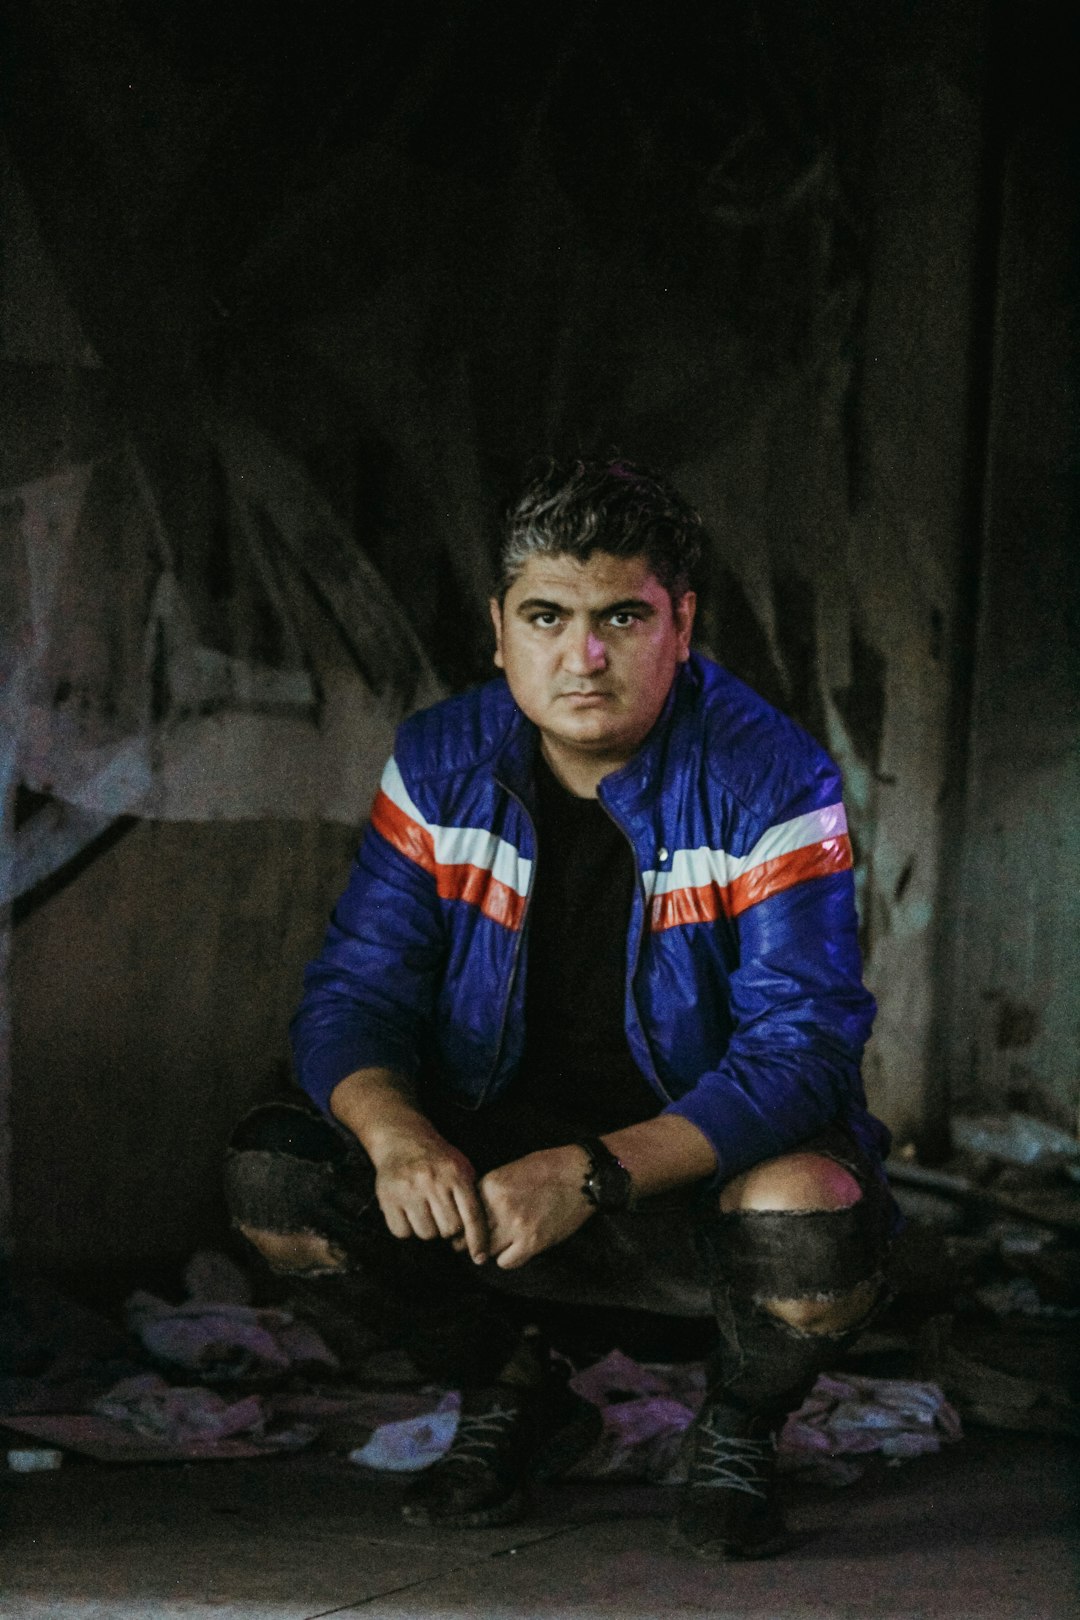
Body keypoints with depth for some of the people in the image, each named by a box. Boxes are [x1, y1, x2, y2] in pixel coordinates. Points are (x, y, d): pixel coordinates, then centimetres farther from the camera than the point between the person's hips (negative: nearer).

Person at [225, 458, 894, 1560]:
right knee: (274, 1178, -19)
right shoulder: (440, 768, -4)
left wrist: (595, 1173, -37)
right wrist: (398, 1134, -31)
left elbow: (803, 1047, -23)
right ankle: (512, 1401, 8)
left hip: (711, 1171, -3)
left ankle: (739, 1431, 1)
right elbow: (354, 992, -6)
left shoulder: (771, 783, -16)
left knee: (813, 1230, -37)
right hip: (491, 1168, 4)